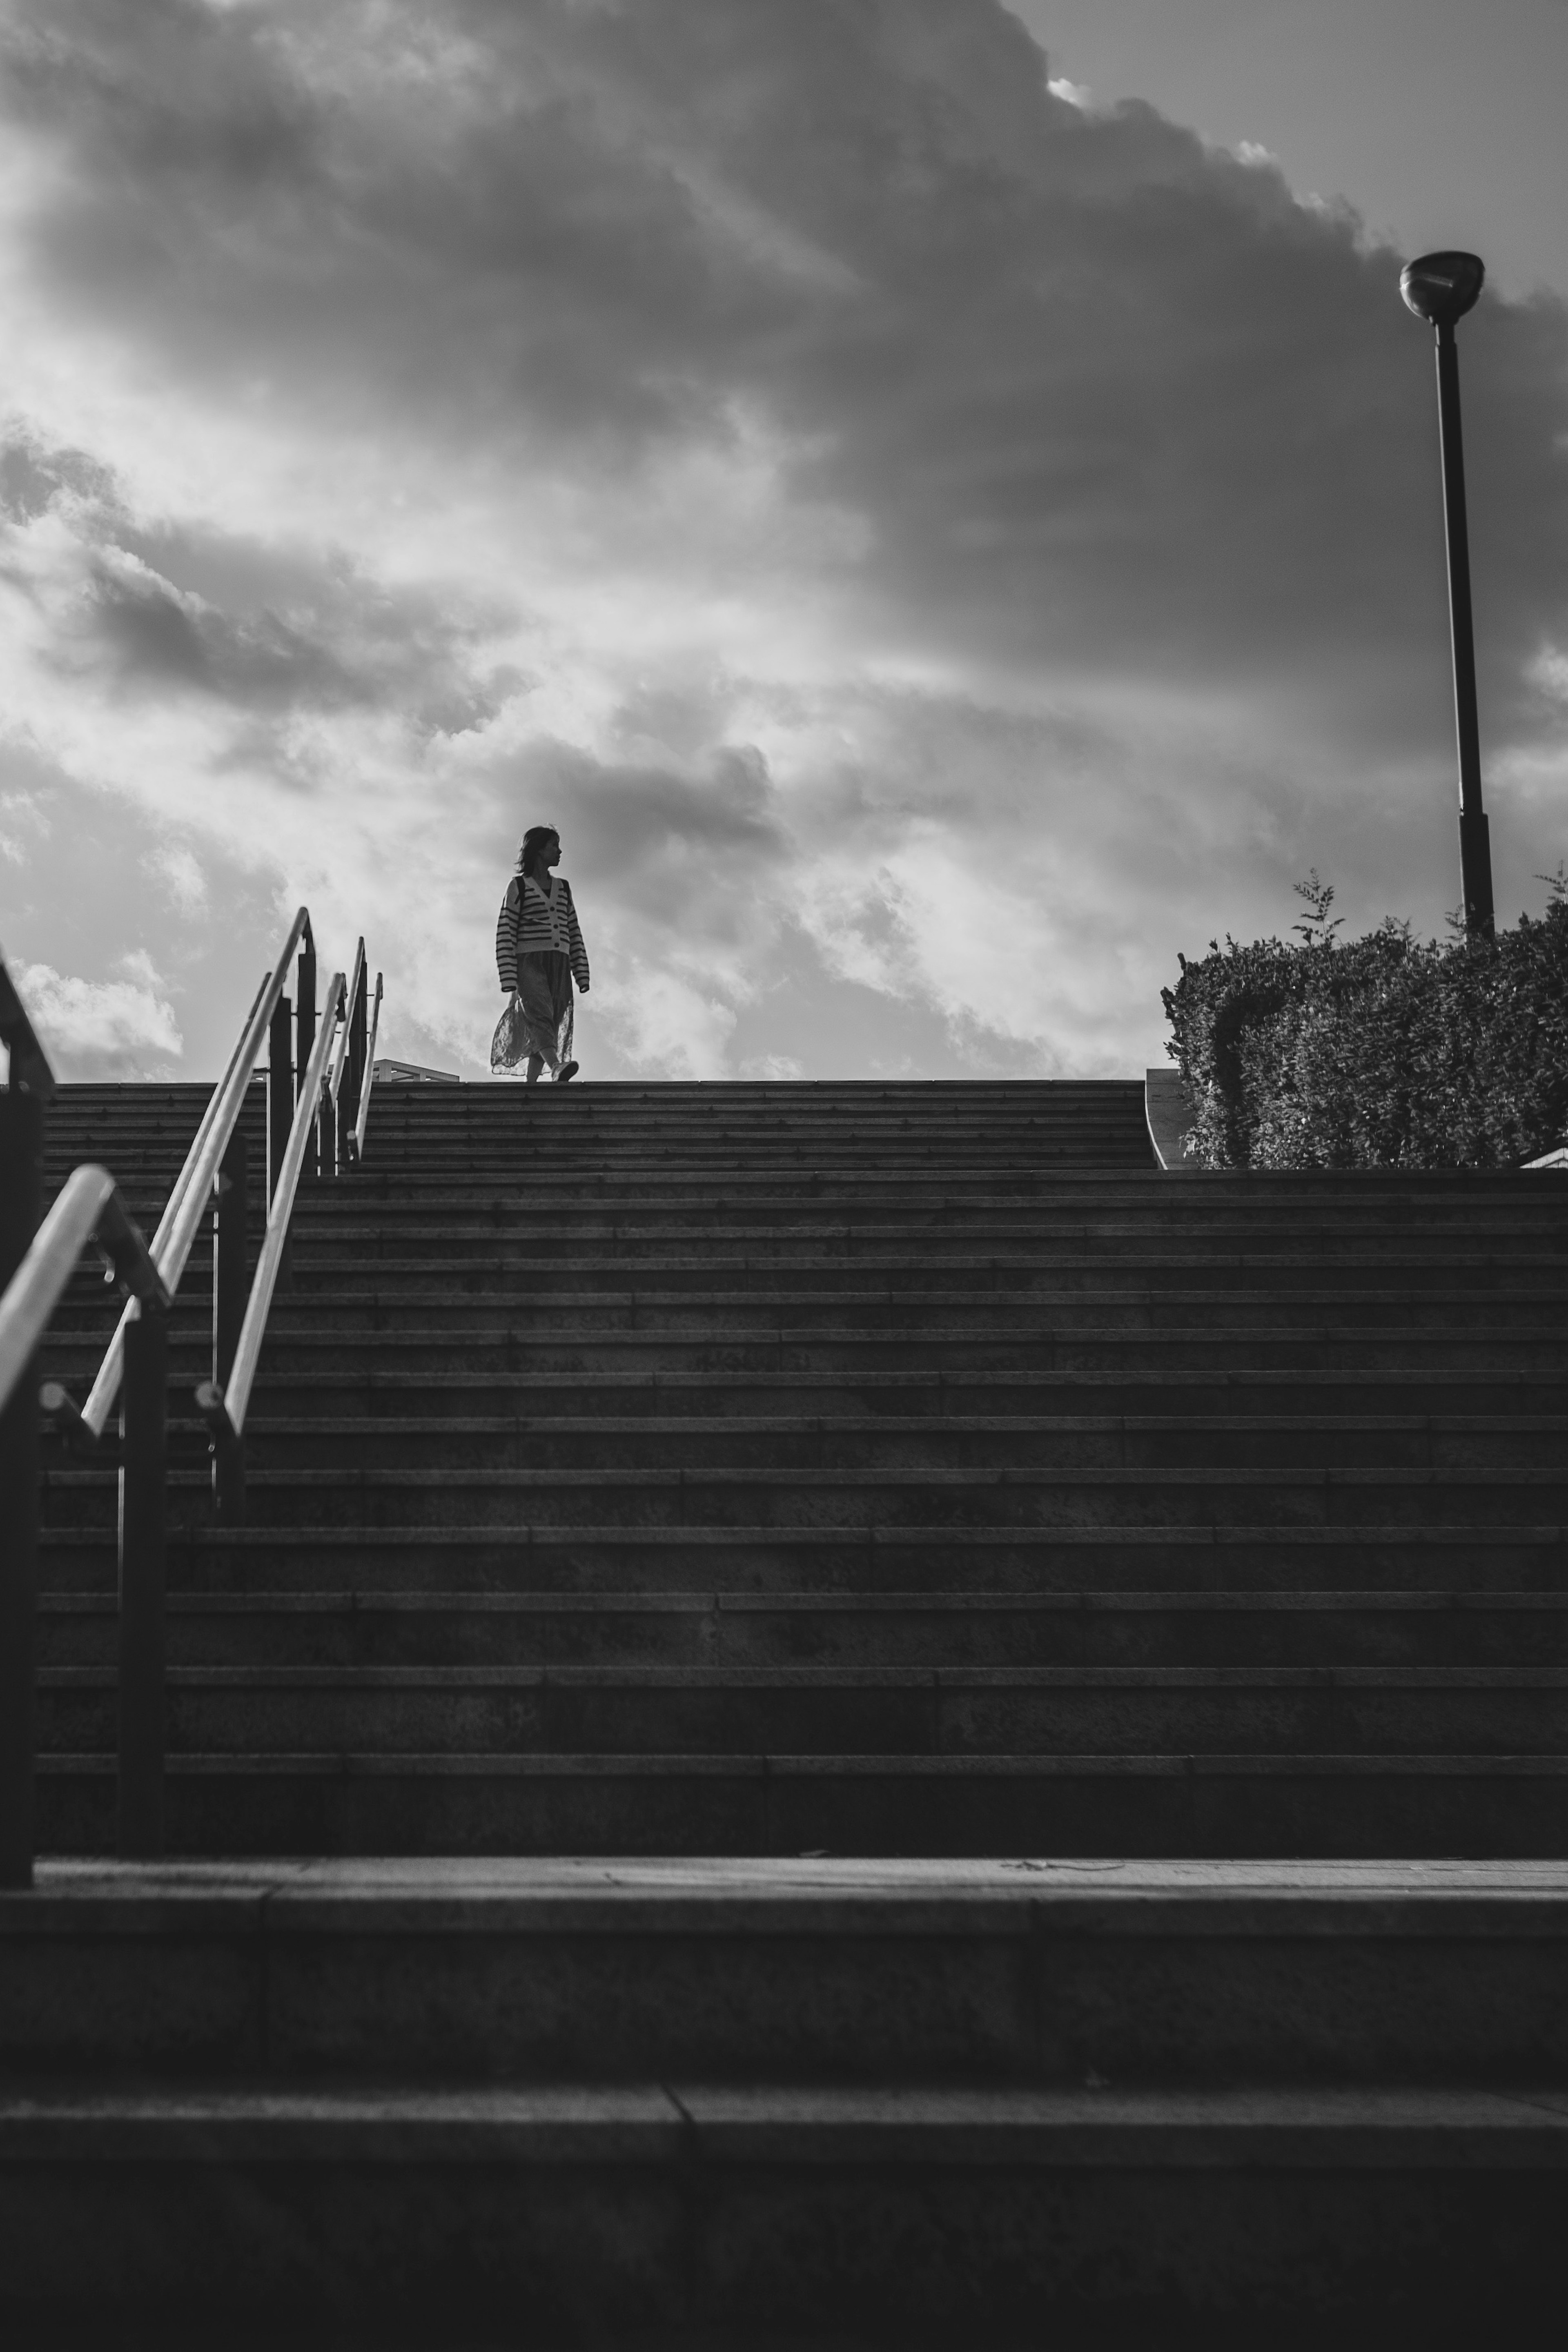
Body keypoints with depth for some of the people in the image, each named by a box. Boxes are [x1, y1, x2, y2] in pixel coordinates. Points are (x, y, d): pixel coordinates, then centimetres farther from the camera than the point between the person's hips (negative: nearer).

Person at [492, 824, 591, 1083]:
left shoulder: (563, 887, 20)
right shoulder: (518, 886, 4)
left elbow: (574, 934, 19)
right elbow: (505, 936, -1)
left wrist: (582, 975, 8)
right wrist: (510, 986, -10)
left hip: (559, 965, 6)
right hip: (529, 963, -5)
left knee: (552, 1029, -2)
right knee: (540, 1017, -25)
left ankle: (530, 1086, 2)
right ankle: (558, 1069, -47)